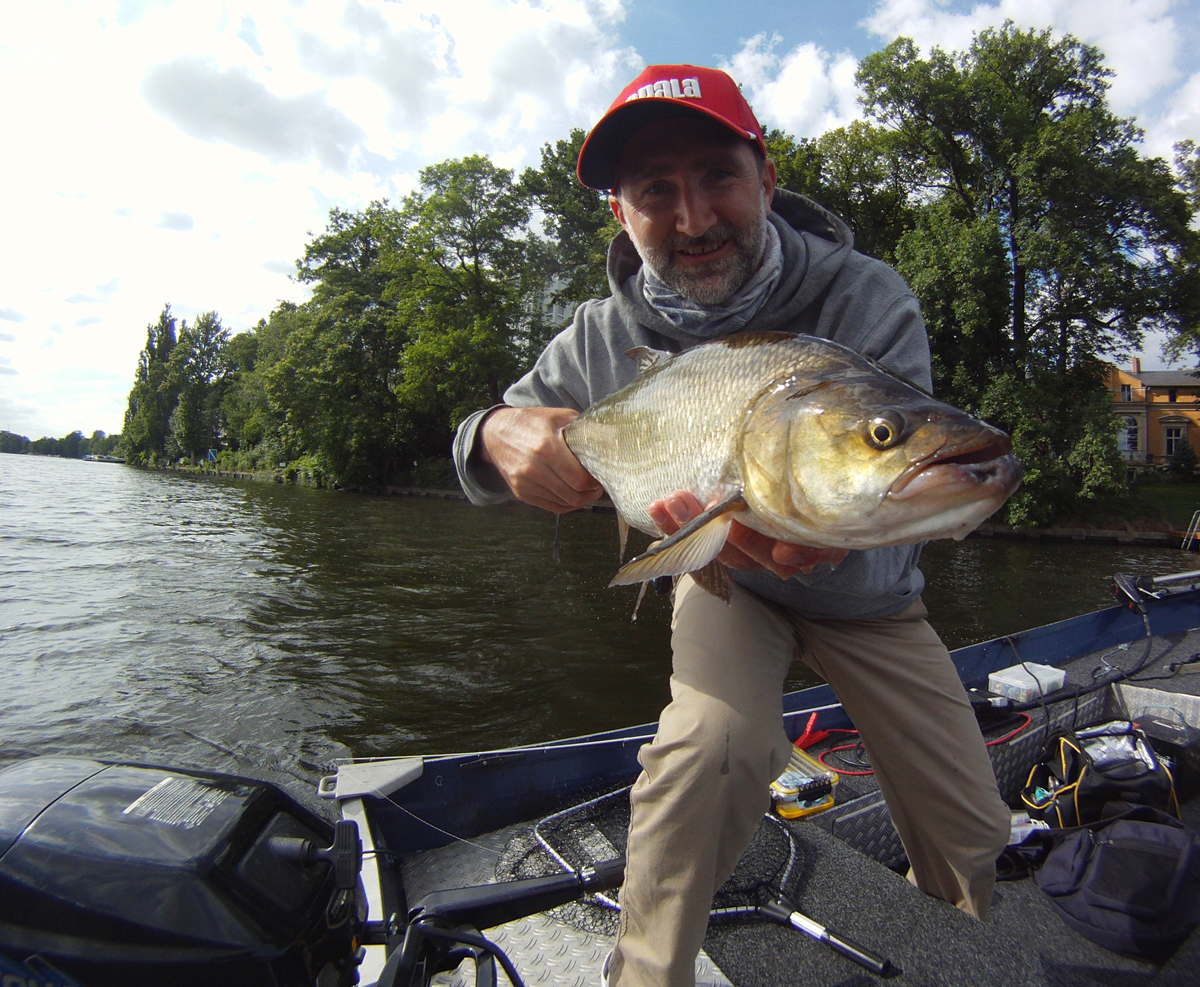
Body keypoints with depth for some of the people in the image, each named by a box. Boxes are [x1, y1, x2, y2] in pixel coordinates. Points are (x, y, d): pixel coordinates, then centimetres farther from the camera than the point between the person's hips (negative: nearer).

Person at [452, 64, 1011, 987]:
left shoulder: (869, 303, -25)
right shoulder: (602, 340, -20)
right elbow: (484, 443, -10)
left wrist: (831, 539, -56)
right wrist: (499, 435, -36)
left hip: (869, 597, 2)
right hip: (726, 580, -1)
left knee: (974, 839, 8)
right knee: (719, 742, -34)